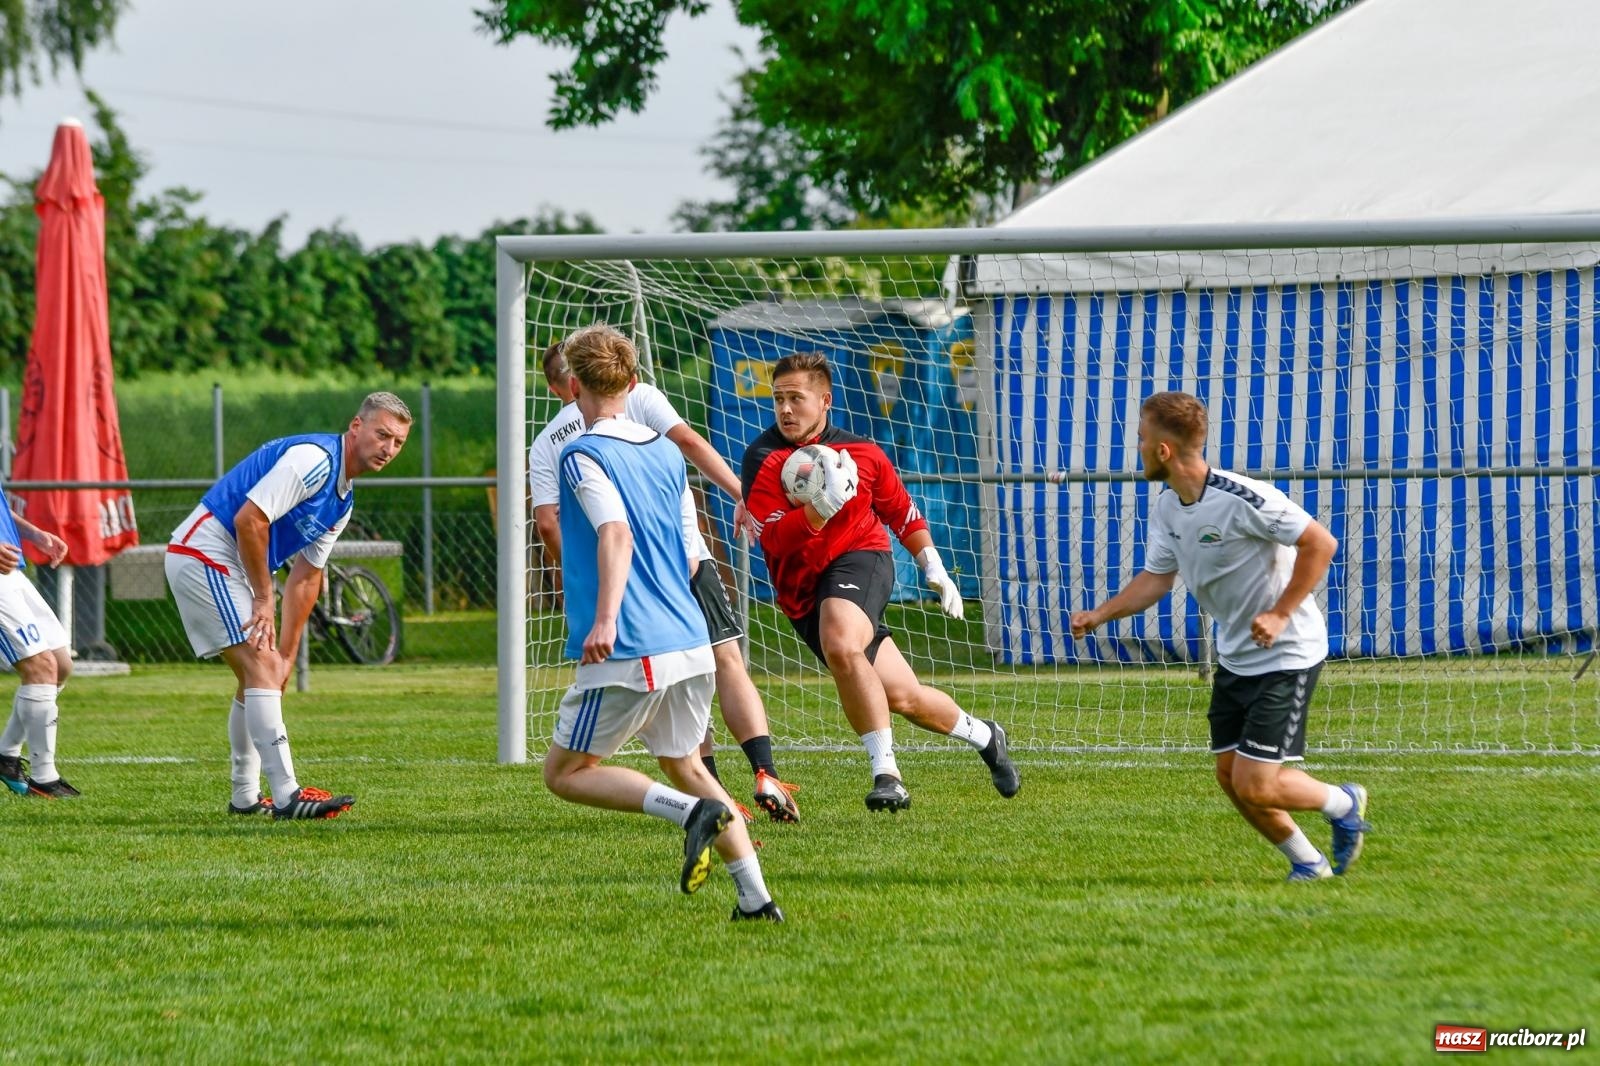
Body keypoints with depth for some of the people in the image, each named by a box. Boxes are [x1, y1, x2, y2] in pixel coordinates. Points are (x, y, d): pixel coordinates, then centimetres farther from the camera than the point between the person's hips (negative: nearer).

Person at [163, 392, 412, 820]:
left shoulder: (343, 499, 13)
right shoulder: (314, 459, -18)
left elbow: (306, 577, 16)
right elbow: (249, 518, -25)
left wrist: (287, 653, 10)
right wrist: (263, 597, -16)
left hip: (226, 567, 10)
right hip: (204, 550, -10)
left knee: (261, 675, 15)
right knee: (262, 667, -16)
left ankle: (246, 797, 25)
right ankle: (286, 796, -21)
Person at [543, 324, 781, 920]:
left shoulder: (583, 455, -6)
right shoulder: (667, 453, 15)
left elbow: (616, 533, -22)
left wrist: (605, 619, -31)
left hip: (628, 651, -7)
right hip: (690, 644, 7)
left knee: (564, 773, 5)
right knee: (684, 766, 20)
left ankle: (693, 812, -16)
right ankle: (756, 897, 8)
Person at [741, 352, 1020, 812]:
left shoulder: (861, 453, 0)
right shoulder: (763, 459, -8)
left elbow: (902, 512, 18)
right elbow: (777, 541, -18)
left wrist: (935, 570, 16)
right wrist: (822, 507, -33)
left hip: (860, 557, -2)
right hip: (803, 593, 2)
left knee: (840, 646, -35)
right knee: (903, 698, 4)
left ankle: (886, 773, -30)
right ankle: (982, 735, 33)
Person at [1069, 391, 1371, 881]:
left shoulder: (1242, 499, -26)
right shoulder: (1166, 508, 1)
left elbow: (1320, 543, -22)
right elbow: (1156, 577, 9)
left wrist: (1281, 615, -23)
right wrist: (1099, 615, -4)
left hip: (1286, 655, -8)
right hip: (1235, 655, 8)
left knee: (1255, 786, -11)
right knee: (1231, 778, 7)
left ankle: (1344, 804, 16)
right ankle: (1307, 863, 24)